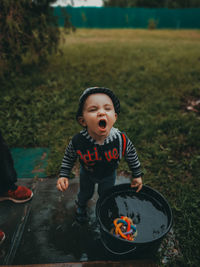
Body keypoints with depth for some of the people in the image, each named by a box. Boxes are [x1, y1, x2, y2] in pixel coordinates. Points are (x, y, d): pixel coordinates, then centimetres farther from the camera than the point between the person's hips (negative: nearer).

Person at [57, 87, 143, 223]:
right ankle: (81, 206, 66)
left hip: (108, 175, 0)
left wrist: (137, 175, -5)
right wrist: (64, 175, -16)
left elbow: (132, 156, -14)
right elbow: (69, 158, -13)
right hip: (87, 173, 0)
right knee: (85, 193, 30)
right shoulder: (77, 141, -37)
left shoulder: (121, 140, -37)